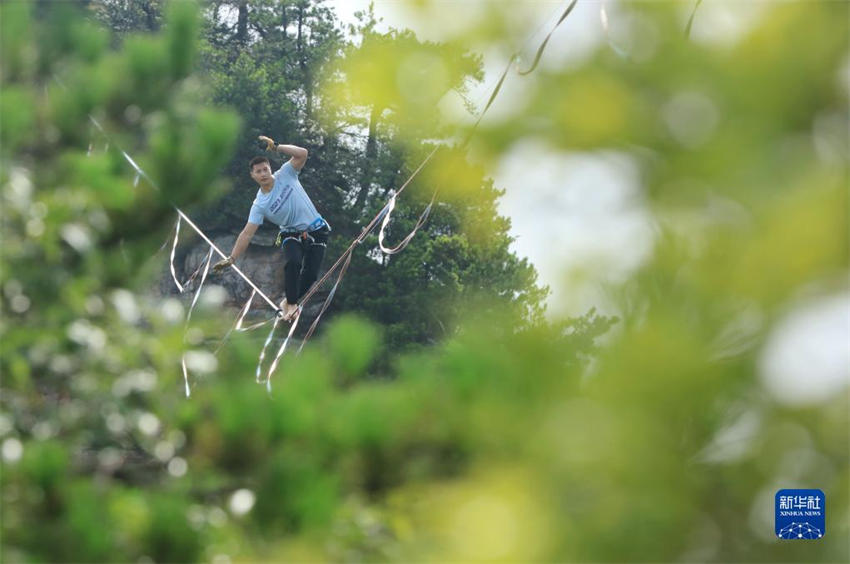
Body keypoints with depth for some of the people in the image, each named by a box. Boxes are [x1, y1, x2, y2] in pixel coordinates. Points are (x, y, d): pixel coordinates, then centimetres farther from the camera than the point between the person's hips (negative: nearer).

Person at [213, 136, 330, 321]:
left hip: (316, 232, 1)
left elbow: (302, 154, -18)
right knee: (292, 262, -30)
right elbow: (247, 233, -9)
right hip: (292, 234, 0)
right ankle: (292, 303, -14)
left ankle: (289, 302, 14)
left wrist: (275, 146, -24)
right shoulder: (259, 205, -8)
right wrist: (231, 258, -16)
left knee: (311, 274, -10)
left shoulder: (285, 175, -6)